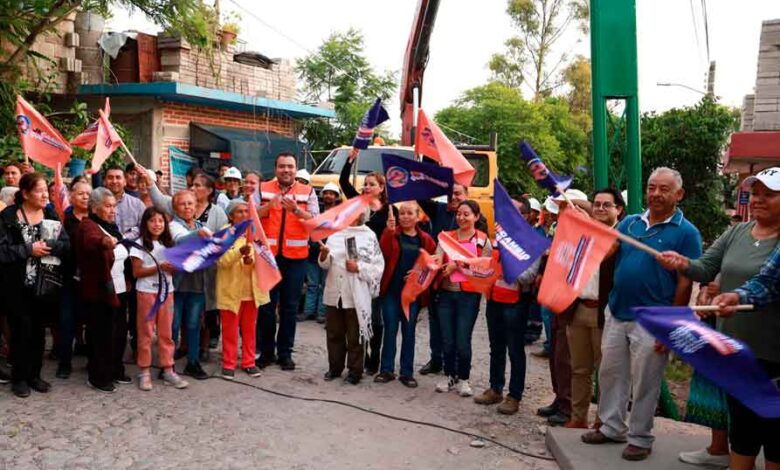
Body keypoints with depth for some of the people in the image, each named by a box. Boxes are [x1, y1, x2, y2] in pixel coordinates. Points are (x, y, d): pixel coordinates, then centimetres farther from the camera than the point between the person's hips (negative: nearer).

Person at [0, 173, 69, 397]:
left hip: (45, 284, 4)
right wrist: (29, 249, -18)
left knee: (38, 329, 12)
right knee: (22, 330, 1)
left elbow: (66, 244, -2)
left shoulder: (51, 215, 6)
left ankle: (34, 375, 24)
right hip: (18, 285, -4)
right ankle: (19, 377, 16)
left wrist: (47, 245, -19)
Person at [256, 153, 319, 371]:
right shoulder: (262, 189, 6)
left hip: (295, 256, 0)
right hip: (267, 254, 0)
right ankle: (266, 351, 19)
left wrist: (295, 209, -23)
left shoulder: (307, 192, 5)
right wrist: (269, 206, -21)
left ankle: (285, 353, 17)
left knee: (290, 306, 7)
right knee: (266, 305, 6)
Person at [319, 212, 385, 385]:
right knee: (334, 334, 13)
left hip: (356, 295, -4)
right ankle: (335, 367, 26)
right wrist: (324, 255, -13)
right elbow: (326, 264, 7)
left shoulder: (369, 236, -3)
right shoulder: (335, 234, 9)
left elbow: (378, 266, -6)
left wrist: (358, 267, -17)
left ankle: (355, 371, 15)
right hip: (334, 293, 4)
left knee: (354, 336, 5)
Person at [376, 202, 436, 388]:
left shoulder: (425, 239, 4)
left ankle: (407, 372, 16)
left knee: (408, 331, 7)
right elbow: (384, 253, -16)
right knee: (390, 329, 4)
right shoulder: (392, 234, 0)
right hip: (391, 290, -1)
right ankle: (386, 369, 15)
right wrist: (388, 232, -28)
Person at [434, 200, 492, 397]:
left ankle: (463, 379, 18)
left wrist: (457, 265, -14)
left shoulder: (483, 240, 0)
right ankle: (450, 376, 27)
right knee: (447, 339, 9)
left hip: (469, 295, -3)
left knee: (462, 341, -1)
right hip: (446, 293, 3)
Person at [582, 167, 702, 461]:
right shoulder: (629, 222, 8)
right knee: (610, 374, 14)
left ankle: (640, 438, 22)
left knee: (644, 383, 6)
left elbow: (685, 282, -8)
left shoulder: (686, 232, -7)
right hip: (616, 313, 5)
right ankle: (611, 427, 30)